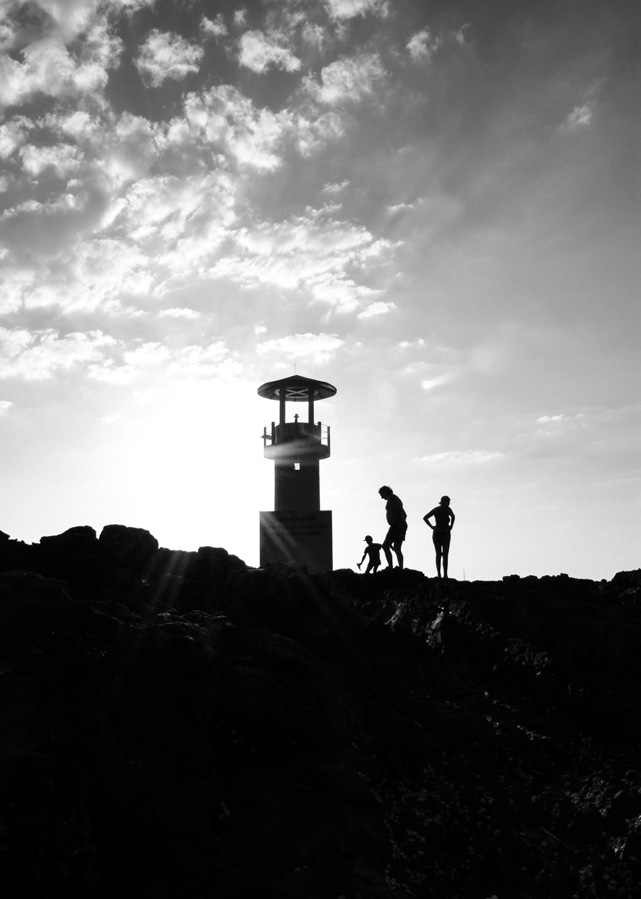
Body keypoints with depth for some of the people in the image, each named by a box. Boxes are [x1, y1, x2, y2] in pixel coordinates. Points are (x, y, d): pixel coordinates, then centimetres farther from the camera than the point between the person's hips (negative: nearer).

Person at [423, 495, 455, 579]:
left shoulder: (435, 509, 9)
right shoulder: (447, 509, -5)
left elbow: (425, 518, 2)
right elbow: (453, 516, -25)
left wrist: (431, 526, 0)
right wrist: (451, 526, -12)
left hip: (436, 534, 4)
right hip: (445, 534, -4)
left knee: (438, 555, 10)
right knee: (445, 555, 2)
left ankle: (439, 575, 0)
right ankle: (445, 575, -10)